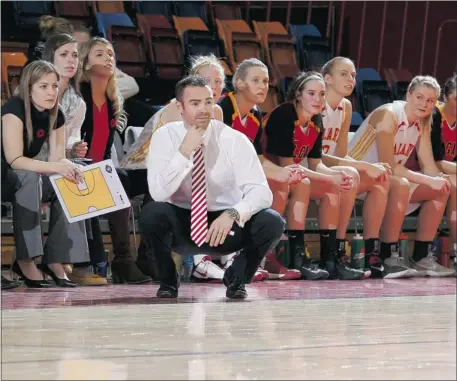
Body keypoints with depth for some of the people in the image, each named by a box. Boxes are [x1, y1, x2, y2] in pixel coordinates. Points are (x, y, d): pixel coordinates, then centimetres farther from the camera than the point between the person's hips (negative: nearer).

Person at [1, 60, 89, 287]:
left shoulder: (55, 115, -1)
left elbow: (58, 159, -2)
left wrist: (68, 167, -26)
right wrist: (56, 167, -38)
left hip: (30, 178, 7)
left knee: (68, 186, -16)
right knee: (28, 178, -36)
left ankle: (55, 260, -15)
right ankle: (25, 260, -34)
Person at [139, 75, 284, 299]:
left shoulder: (234, 140, -11)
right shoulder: (165, 137, -10)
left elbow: (261, 191, -20)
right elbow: (158, 193, -22)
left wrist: (233, 214, -39)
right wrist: (184, 151, -30)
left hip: (227, 224, 0)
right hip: (181, 224, 0)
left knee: (272, 223, -27)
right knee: (151, 214, -32)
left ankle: (236, 278, 3)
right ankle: (168, 280, -4)